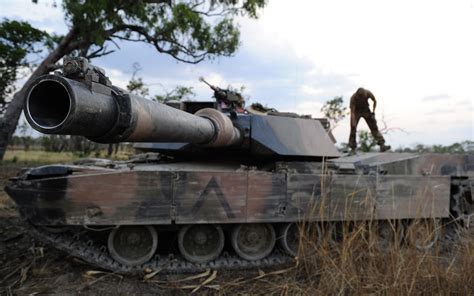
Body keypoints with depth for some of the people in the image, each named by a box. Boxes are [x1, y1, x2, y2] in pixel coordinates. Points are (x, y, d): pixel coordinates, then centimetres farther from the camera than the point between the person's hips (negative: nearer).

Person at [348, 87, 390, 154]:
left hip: (366, 109, 2)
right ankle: (353, 148, -6)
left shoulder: (368, 93, -24)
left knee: (374, 127, -7)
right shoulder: (353, 98, -31)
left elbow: (374, 101, -3)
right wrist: (353, 123, -34)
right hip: (356, 111, -2)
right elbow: (352, 112, -29)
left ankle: (382, 145, -11)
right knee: (353, 129, -12)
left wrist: (373, 111, -10)